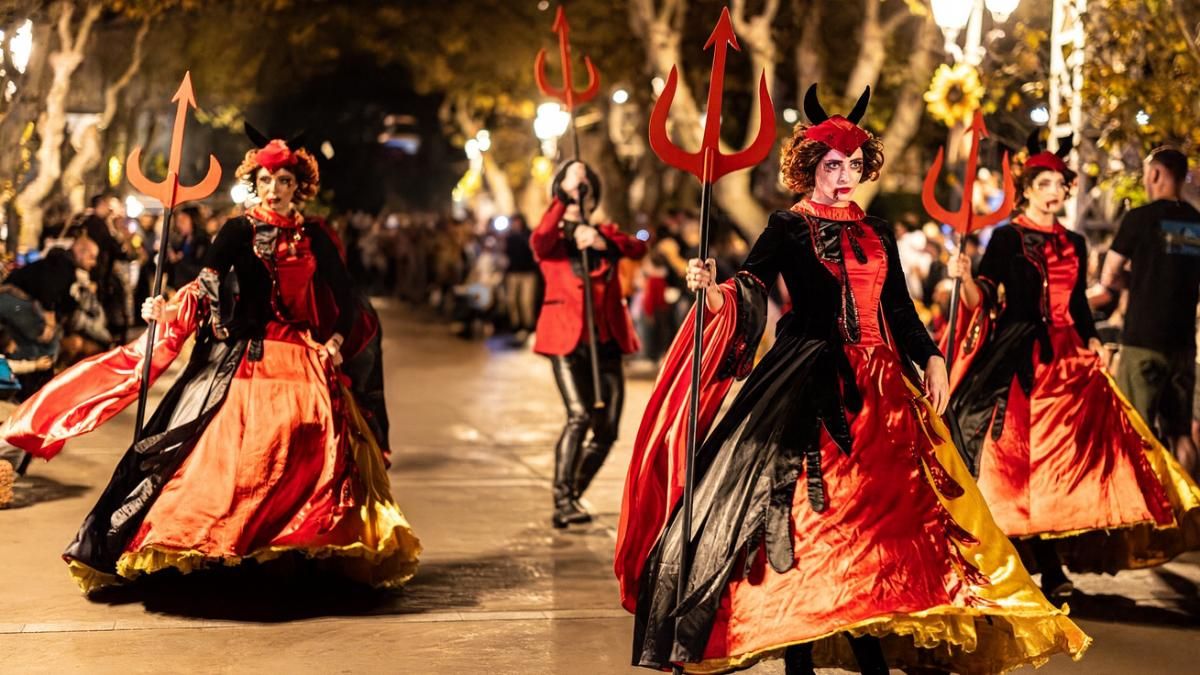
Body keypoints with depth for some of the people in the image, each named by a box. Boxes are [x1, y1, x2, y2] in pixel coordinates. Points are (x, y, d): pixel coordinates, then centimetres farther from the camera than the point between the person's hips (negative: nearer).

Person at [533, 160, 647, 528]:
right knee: (579, 416, -21)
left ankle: (573, 496, 19)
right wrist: (564, 197, -16)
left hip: (605, 341, 4)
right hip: (567, 338, -4)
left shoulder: (605, 232, 18)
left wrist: (602, 242, -19)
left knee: (606, 429, 2)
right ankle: (562, 501, -19)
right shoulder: (553, 237, 7)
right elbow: (539, 242, -19)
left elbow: (637, 249, -2)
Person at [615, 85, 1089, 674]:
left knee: (881, 506, 1)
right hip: (809, 383, -5)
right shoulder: (788, 227, 2)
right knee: (808, 505, -8)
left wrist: (932, 359, 4)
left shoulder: (877, 234, 16)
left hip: (878, 385, 5)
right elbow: (749, 293, -10)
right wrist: (711, 290, -30)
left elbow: (900, 310, 17)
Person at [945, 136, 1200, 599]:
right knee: (1026, 452, -7)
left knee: (1071, 449, -1)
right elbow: (983, 300, -8)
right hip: (1021, 359, -5)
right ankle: (1048, 566, -4)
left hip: (1068, 358, 6)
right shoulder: (1007, 237, 0)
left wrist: (1094, 345, 8)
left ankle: (1053, 563, 4)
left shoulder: (1074, 244, 16)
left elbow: (1079, 305, 20)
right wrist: (965, 278, -28)